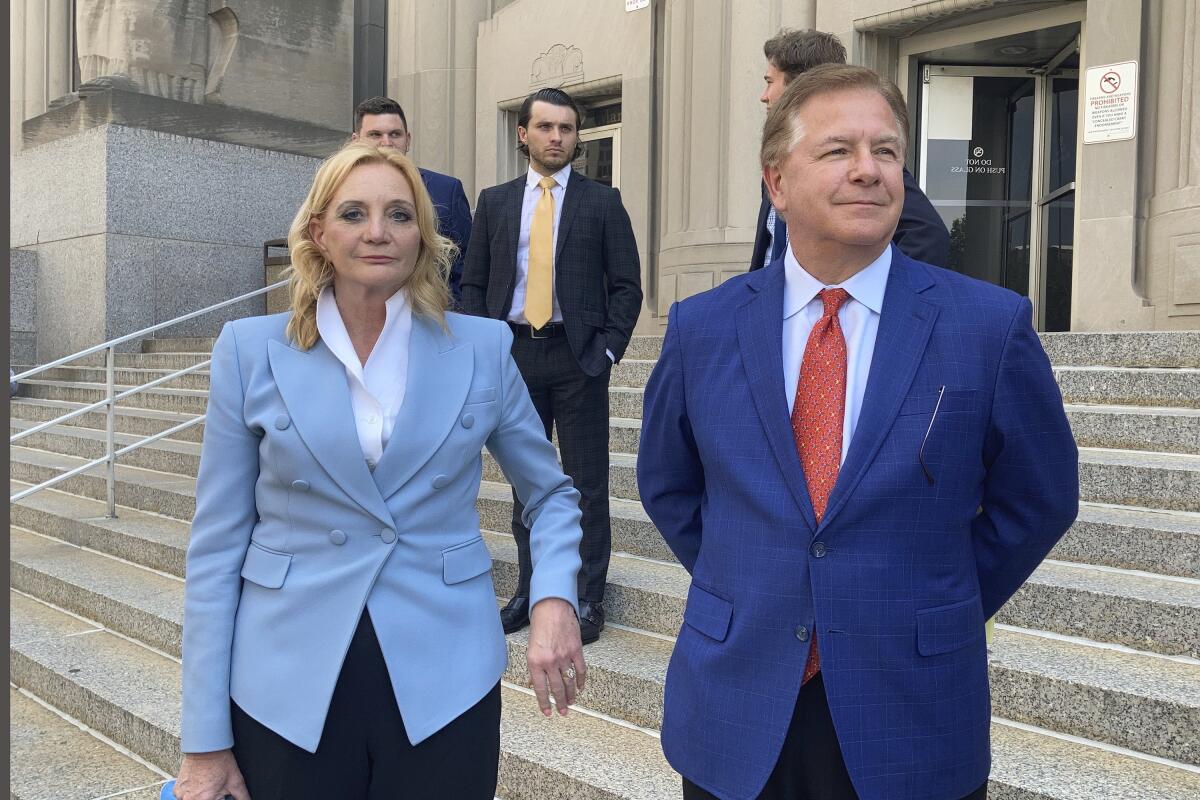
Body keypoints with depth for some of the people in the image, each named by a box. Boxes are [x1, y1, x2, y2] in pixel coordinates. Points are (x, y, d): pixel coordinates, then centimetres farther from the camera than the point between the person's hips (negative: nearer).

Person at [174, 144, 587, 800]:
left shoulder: (481, 348, -1)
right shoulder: (252, 351, -2)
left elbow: (550, 494, 10)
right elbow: (217, 545, -1)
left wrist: (554, 600, -10)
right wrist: (206, 741, -2)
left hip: (444, 682, 1)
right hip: (287, 688, 0)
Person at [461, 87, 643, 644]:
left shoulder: (602, 202, 4)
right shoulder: (494, 201, 12)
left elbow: (626, 285, 2)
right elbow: (474, 283, 12)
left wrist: (606, 349, -9)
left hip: (577, 355, -3)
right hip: (513, 353, 3)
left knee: (587, 483, 1)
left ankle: (589, 598, 11)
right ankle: (529, 590, 23)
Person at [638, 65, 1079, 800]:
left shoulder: (989, 324, -8)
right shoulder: (702, 327, -3)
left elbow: (1038, 498, 4)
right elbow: (667, 486, 11)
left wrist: (936, 612, 1)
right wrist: (739, 591, 4)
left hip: (913, 719, -1)